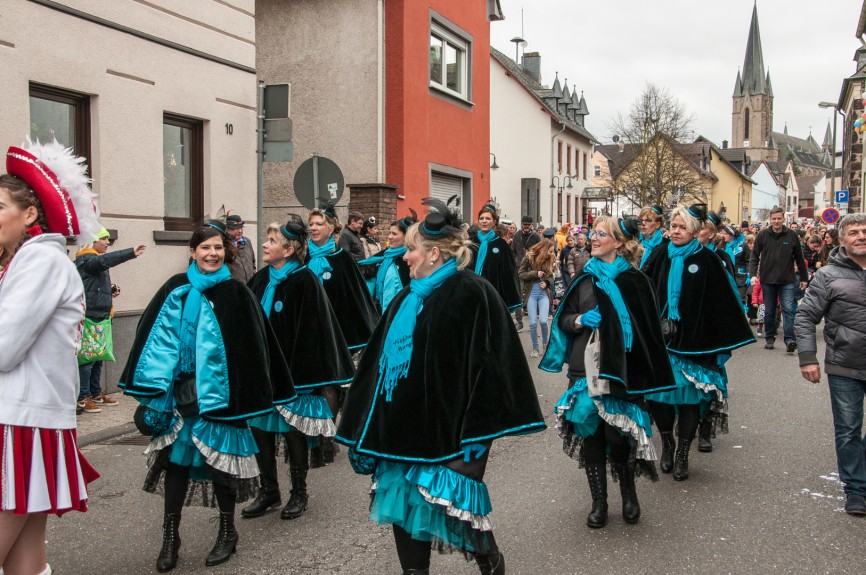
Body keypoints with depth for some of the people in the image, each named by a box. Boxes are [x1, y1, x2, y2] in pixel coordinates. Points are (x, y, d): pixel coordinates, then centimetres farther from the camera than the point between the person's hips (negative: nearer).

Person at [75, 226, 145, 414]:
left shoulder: (96, 260, 20)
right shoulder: (86, 259, -10)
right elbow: (105, 260, -31)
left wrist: (110, 292, 10)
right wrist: (131, 253, -38)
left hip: (101, 315, 10)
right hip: (89, 316, -9)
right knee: (88, 357, -9)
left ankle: (96, 393, 22)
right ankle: (83, 397, -5)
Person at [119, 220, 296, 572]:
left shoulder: (235, 293, -3)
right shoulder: (176, 289, 6)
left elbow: (250, 347, -6)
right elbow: (154, 337, 8)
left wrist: (245, 395, -10)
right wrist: (153, 390, 2)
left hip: (218, 394, -3)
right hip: (179, 394, 3)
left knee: (219, 458, 4)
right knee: (175, 457, 5)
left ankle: (227, 532, 21)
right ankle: (170, 536, 17)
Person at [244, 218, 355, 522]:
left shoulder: (304, 282, -12)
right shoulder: (261, 279, 6)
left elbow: (314, 330, -15)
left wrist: (318, 379, -17)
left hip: (291, 372, -6)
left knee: (293, 433, 7)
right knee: (260, 431, 10)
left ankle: (299, 493, 23)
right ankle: (269, 491, 26)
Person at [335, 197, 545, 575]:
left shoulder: (471, 293, -10)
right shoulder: (409, 298, 12)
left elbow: (488, 363, -15)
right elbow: (380, 360, 16)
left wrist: (477, 432, -19)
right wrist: (372, 428, 13)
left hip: (448, 427, -7)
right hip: (406, 427, 7)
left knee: (452, 505, -1)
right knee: (405, 506, 9)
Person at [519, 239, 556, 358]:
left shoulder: (549, 260, 5)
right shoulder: (529, 258, -7)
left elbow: (551, 277, 13)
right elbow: (520, 274, -8)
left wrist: (546, 283, -8)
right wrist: (535, 273, -18)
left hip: (544, 293, 2)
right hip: (531, 293, -2)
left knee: (543, 320, -11)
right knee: (533, 322, -1)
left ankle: (545, 343, 16)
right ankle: (535, 348, 15)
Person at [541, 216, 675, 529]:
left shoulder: (634, 281, -1)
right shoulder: (585, 278, 10)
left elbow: (649, 329, -1)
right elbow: (563, 319, 15)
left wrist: (645, 373, -8)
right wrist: (578, 321, -8)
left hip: (621, 372, -3)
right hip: (585, 369, 4)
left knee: (616, 436, -5)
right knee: (590, 435, 4)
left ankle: (629, 494, 24)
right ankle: (599, 503, 18)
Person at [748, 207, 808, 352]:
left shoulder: (792, 236, 1)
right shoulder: (762, 235, 0)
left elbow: (799, 259, 8)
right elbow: (754, 256, 2)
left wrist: (803, 278, 10)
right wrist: (753, 274, -10)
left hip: (787, 281, -1)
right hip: (768, 280, 1)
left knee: (788, 310, -8)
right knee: (769, 312, 10)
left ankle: (789, 339, -10)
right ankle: (770, 338, 21)